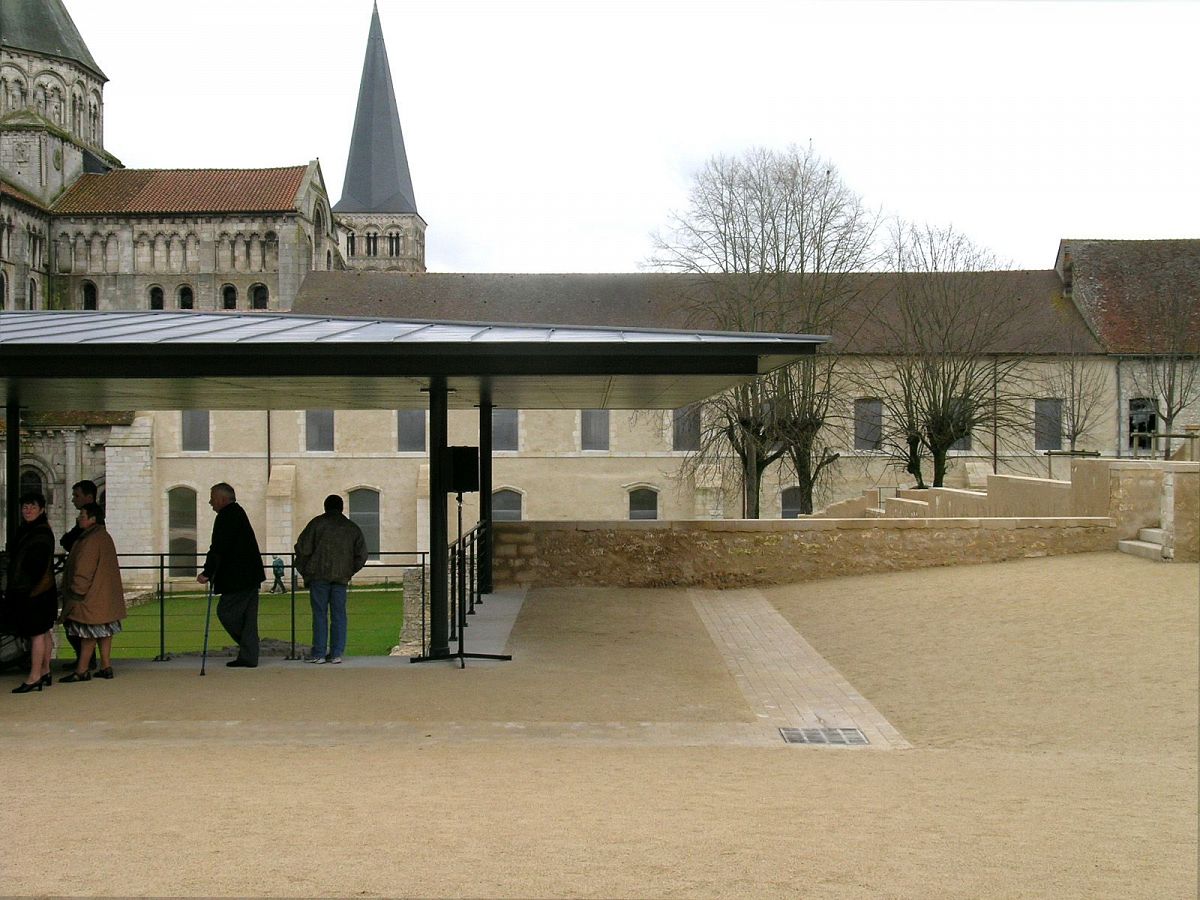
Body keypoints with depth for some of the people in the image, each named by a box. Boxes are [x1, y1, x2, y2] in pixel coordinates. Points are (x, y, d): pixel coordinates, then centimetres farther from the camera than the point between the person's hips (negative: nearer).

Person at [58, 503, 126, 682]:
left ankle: (82, 671, -3)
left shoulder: (90, 541, -18)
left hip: (92, 595, -10)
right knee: (103, 631, 11)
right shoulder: (105, 537, 14)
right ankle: (106, 667, 13)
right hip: (106, 595, 10)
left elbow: (83, 569, -19)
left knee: (89, 633, -6)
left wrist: (77, 591, -12)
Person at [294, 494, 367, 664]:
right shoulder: (352, 528, 13)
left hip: (319, 575, -3)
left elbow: (303, 548, -3)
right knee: (338, 614, 5)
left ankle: (318, 654, -1)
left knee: (320, 614, -1)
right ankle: (336, 653, 3)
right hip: (341, 577, 3)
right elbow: (361, 554, 11)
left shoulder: (317, 523, 2)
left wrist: (303, 571, 9)